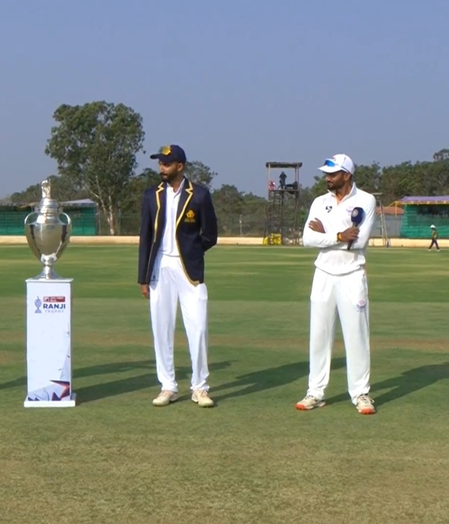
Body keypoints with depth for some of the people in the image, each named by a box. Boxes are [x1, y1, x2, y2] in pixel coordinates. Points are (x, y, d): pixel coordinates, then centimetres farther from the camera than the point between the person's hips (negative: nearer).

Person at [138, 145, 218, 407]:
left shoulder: (199, 194, -2)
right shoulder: (152, 195, 7)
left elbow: (210, 236, 2)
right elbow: (146, 238, 8)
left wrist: (188, 253, 1)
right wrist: (143, 277, 5)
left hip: (190, 269, -3)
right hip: (159, 269, 3)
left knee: (197, 328, -3)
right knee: (161, 329, 5)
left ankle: (200, 388, 8)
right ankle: (168, 386, 15)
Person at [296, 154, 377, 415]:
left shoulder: (366, 200, -5)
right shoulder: (320, 202, 7)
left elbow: (359, 239, -17)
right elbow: (308, 239, -5)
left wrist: (325, 233, -9)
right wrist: (340, 236, -16)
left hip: (352, 276, -4)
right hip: (324, 276, 4)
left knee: (357, 335, -1)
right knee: (319, 335, 6)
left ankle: (361, 393, 7)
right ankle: (316, 392, 13)